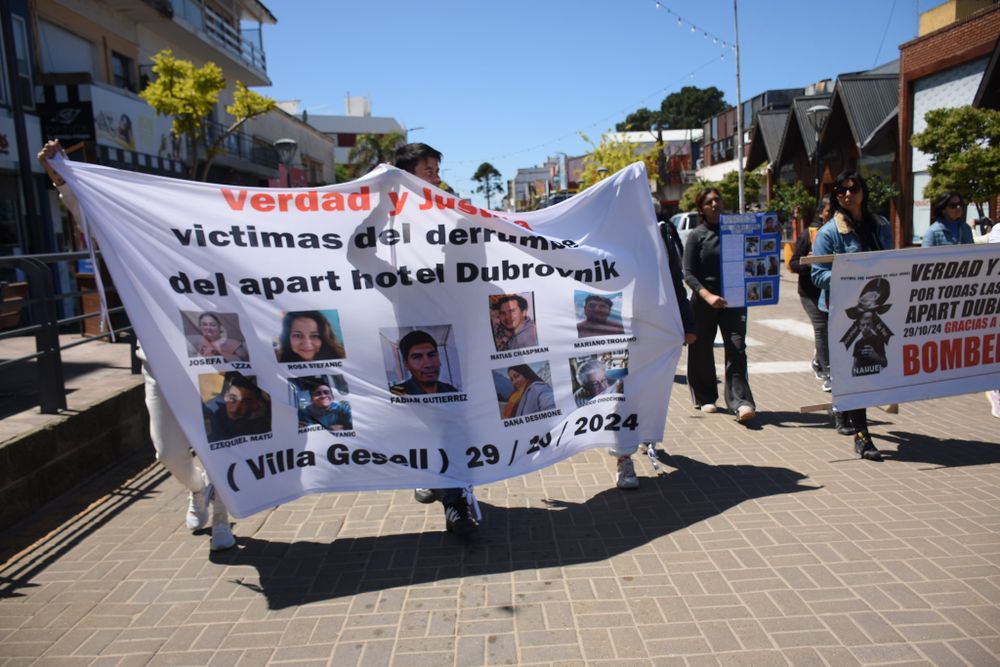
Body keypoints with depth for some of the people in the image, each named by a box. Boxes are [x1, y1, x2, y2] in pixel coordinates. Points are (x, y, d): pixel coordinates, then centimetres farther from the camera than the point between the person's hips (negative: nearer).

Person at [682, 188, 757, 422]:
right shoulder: (697, 235, 1)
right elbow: (688, 273, -6)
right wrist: (707, 296, -20)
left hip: (733, 299, 1)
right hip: (703, 301, -1)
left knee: (736, 348, -9)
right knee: (701, 350, 8)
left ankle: (741, 402, -11)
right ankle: (705, 398, 23)